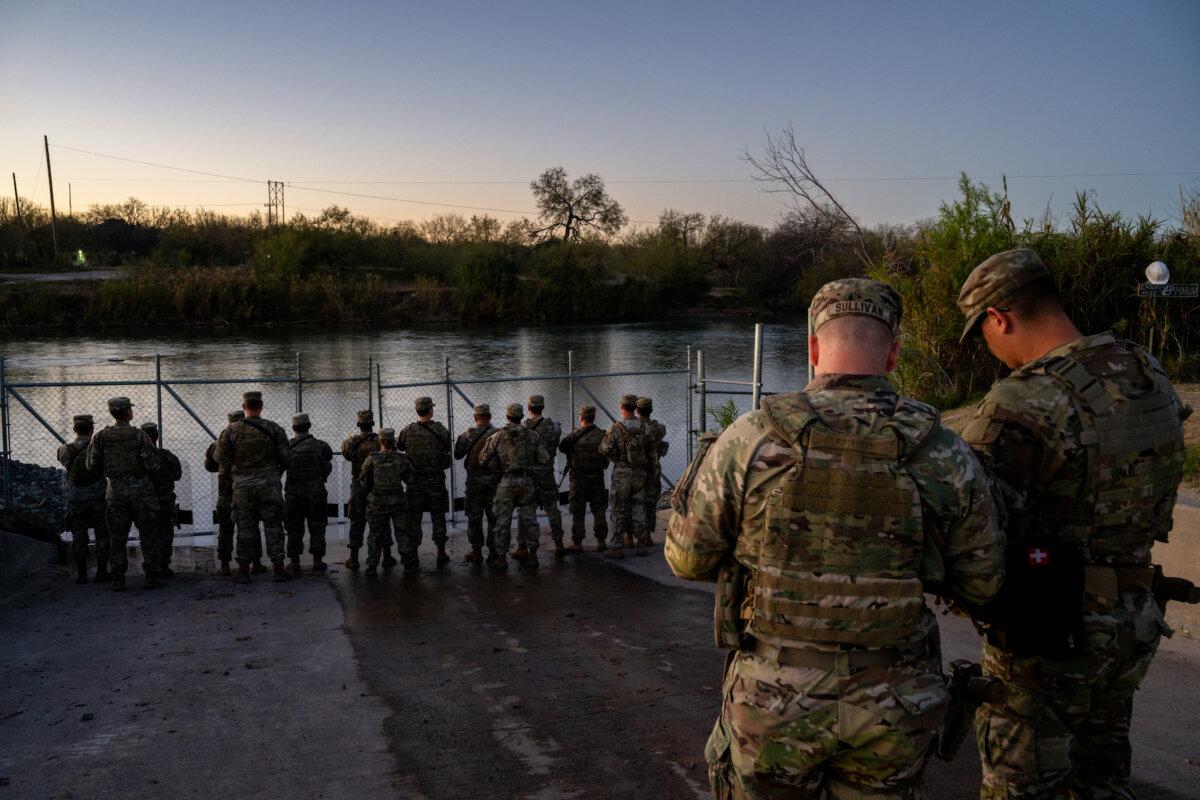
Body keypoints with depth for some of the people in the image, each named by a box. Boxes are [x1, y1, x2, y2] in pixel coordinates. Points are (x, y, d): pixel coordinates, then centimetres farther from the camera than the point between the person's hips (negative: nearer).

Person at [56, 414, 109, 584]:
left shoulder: (64, 451, -2)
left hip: (74, 501, 3)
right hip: (97, 499, -3)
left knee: (78, 538, 11)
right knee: (102, 536, 8)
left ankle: (81, 574, 12)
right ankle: (101, 572, 7)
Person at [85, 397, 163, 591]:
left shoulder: (100, 437, -1)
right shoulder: (138, 435, -10)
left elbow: (92, 466, 1)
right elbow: (152, 465, -13)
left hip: (115, 491, 3)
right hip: (141, 490, -3)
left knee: (117, 536, 9)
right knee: (148, 535, 5)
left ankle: (118, 580, 9)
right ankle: (151, 577, 5)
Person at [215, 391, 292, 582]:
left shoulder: (231, 430, -1)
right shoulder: (273, 428, -3)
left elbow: (220, 457, -1)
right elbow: (286, 456, -4)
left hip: (242, 485, 1)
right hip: (269, 484, -1)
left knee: (245, 528, 8)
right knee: (273, 526, 4)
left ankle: (243, 570, 11)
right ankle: (278, 568, 3)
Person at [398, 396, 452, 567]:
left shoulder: (408, 431, -6)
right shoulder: (440, 430, -9)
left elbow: (399, 446, 11)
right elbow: (447, 448, 2)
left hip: (415, 481, 1)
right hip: (436, 481, -1)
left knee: (414, 518, 9)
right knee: (438, 518, 9)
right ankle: (441, 554, 12)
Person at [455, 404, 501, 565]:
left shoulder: (467, 435, -7)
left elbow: (457, 455, 4)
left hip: (474, 481, -1)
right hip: (494, 480, 1)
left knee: (474, 517, 8)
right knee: (494, 516, 9)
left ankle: (476, 552, 11)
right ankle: (494, 551, 11)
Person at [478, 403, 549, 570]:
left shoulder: (497, 437, -1)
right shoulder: (533, 436, 2)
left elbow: (482, 459, 1)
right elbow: (545, 460, 0)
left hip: (507, 482, -2)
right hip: (527, 481, 2)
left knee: (503, 521, 5)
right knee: (529, 519, 9)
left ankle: (501, 558, 7)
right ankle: (532, 556, 12)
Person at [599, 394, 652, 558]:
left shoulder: (616, 429, -12)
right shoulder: (644, 427, 0)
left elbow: (605, 450, -11)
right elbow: (650, 449, 6)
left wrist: (605, 438, 7)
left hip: (622, 473, -4)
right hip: (640, 473, 4)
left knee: (619, 511, 1)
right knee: (638, 509, 11)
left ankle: (617, 547, 1)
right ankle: (641, 544, 12)